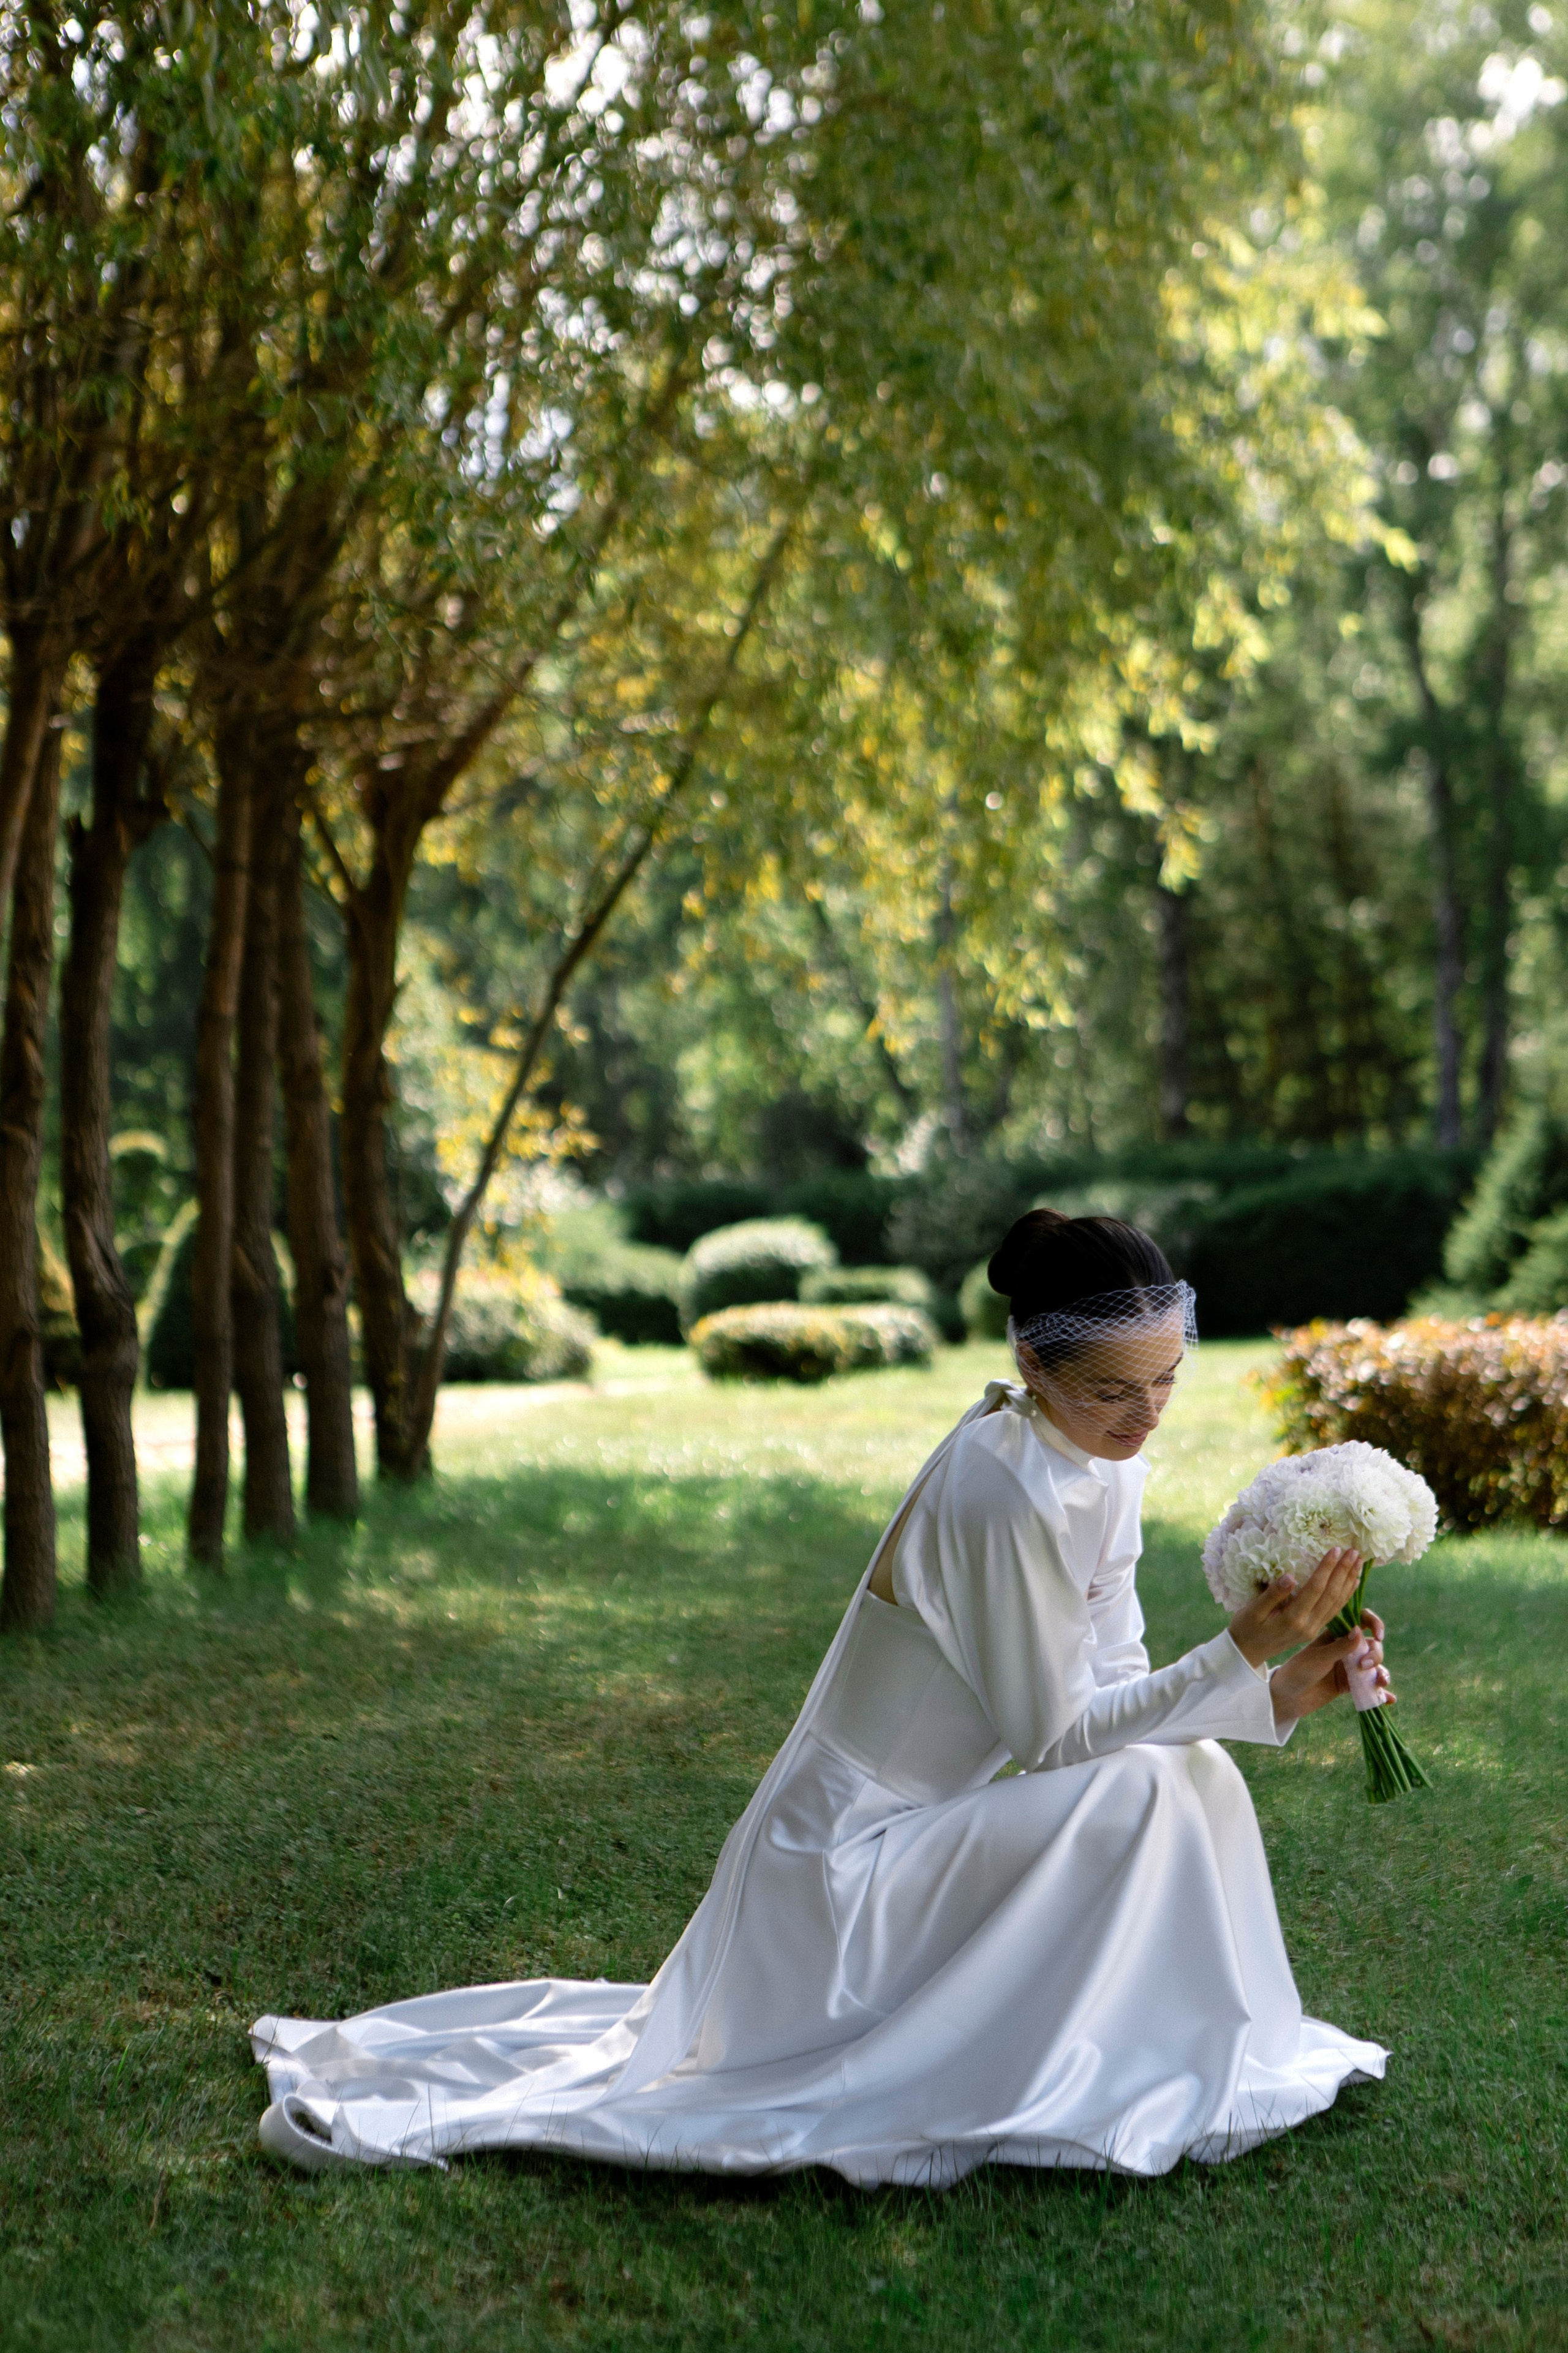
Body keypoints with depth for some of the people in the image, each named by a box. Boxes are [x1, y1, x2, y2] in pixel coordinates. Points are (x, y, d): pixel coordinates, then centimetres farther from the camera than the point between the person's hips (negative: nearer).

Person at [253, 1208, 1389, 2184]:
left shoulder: (1107, 1463, 2)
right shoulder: (1005, 1495, -28)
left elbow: (1113, 1687, 4)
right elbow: (1052, 1733, -21)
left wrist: (1277, 1697, -9)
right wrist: (1242, 1653, -23)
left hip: (914, 1825, 9)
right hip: (853, 1856, -9)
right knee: (1148, 1791, -19)